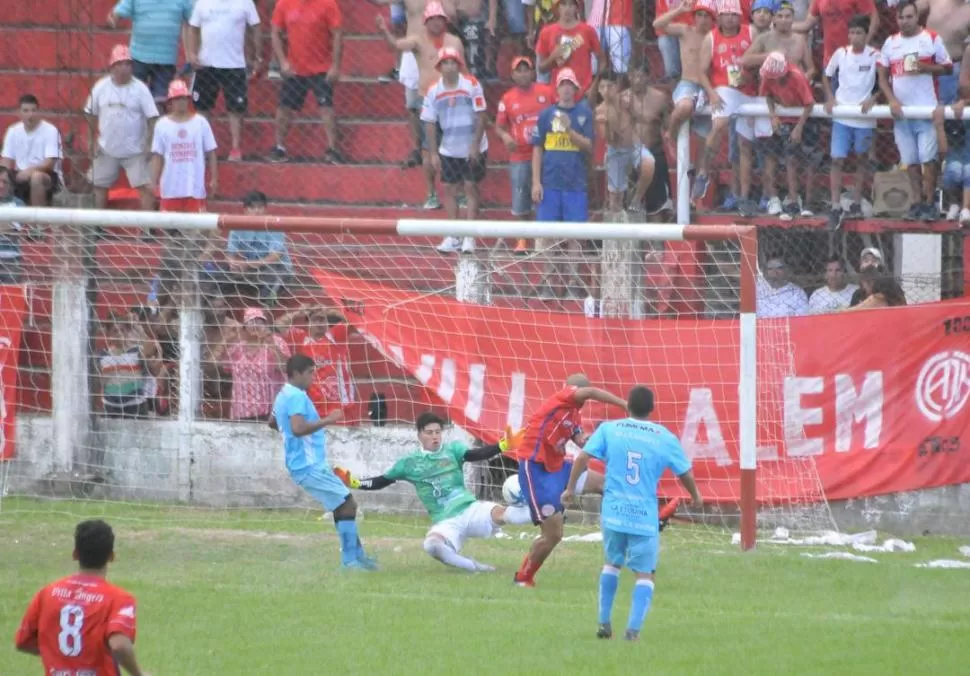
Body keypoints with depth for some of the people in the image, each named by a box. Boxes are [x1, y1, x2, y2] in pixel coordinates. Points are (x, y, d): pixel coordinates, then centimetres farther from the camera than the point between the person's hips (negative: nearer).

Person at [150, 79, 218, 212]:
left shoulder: (201, 123, 1)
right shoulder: (162, 125, 2)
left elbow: (210, 153, 4)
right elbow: (157, 156, 3)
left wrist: (214, 179, -1)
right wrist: (153, 183, -2)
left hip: (195, 186, -1)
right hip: (170, 187, 1)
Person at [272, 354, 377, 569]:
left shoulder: (283, 396, 15)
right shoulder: (297, 397, -17)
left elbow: (273, 423, 33)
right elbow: (298, 428, -33)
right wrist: (327, 421, -29)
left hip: (312, 465, 11)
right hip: (309, 467, -11)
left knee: (344, 505, 16)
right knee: (347, 504, -9)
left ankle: (356, 555, 20)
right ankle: (350, 559, -9)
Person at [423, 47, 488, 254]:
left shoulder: (472, 85, -11)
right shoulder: (433, 92, -4)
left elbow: (481, 117, -10)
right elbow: (429, 123, 1)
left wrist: (475, 145, -16)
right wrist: (434, 153, -3)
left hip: (473, 149, -3)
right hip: (449, 150, 3)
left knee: (471, 187, -3)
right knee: (448, 189, 3)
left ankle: (470, 237, 1)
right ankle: (453, 236, 12)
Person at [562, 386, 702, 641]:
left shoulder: (609, 429, 1)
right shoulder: (666, 438, 0)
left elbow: (583, 457, -5)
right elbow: (685, 473, 8)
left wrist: (571, 488, 7)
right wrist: (695, 496, 28)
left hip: (613, 512, 2)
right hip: (645, 516, -2)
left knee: (611, 564, 23)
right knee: (645, 573, 3)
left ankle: (604, 623, 23)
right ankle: (634, 629, -11)